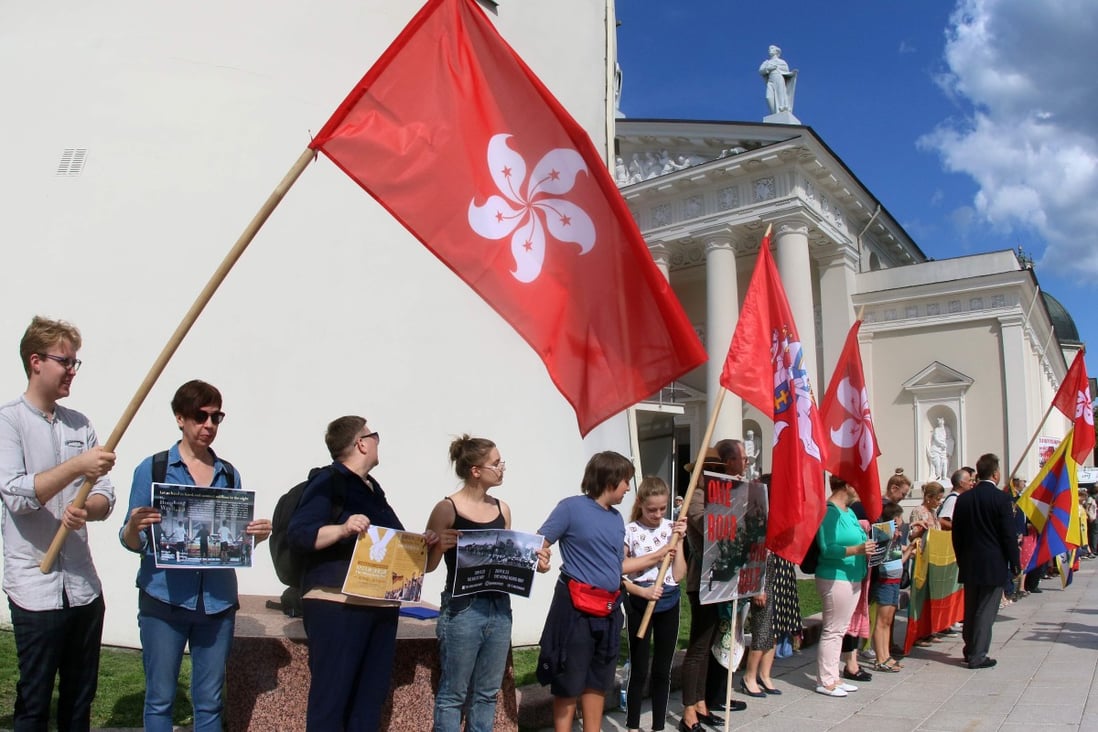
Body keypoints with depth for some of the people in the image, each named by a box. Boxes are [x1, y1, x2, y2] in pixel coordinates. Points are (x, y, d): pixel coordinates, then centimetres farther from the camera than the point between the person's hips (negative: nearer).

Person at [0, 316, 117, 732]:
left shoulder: (80, 425, 9)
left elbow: (105, 497, 6)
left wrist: (86, 510, -15)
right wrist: (77, 466, -26)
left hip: (84, 585, 5)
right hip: (36, 589, -5)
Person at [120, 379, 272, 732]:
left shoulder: (229, 474, 7)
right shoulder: (152, 469, -2)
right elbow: (132, 542, -2)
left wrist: (256, 535, -8)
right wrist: (134, 526, -23)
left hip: (218, 601, 3)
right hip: (165, 600, -3)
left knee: (209, 701, 10)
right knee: (160, 698, 5)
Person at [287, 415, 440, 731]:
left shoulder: (373, 488, 20)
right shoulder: (327, 482, -6)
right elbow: (297, 535, -16)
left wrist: (422, 540, 7)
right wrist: (342, 529, -30)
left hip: (381, 606, 8)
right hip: (338, 605, -8)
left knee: (371, 697, 10)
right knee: (330, 697, -3)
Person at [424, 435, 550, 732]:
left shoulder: (502, 509, 8)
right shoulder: (447, 509, -9)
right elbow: (427, 565, -6)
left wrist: (534, 561, 0)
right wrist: (440, 546, -26)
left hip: (500, 608, 6)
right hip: (462, 609, -6)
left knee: (486, 693, 13)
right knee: (452, 694, 3)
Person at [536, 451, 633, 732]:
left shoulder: (617, 518, 10)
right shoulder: (571, 507, -11)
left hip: (608, 608, 7)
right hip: (576, 606, -7)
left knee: (598, 679, 17)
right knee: (569, 680, 4)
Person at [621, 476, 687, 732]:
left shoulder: (672, 528, 3)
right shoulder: (629, 531, -7)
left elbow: (679, 575, -3)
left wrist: (679, 539, -8)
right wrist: (642, 591, -20)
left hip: (669, 604, 3)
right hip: (640, 604, -3)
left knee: (663, 671, 12)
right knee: (639, 671, 4)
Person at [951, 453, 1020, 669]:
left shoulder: (964, 498, 3)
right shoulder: (1000, 498, -12)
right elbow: (1009, 535, -11)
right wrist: (1015, 563, -1)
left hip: (969, 564, 5)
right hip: (993, 565, -5)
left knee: (970, 609, 15)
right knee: (986, 611, 1)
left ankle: (970, 651, 25)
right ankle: (977, 656, 3)